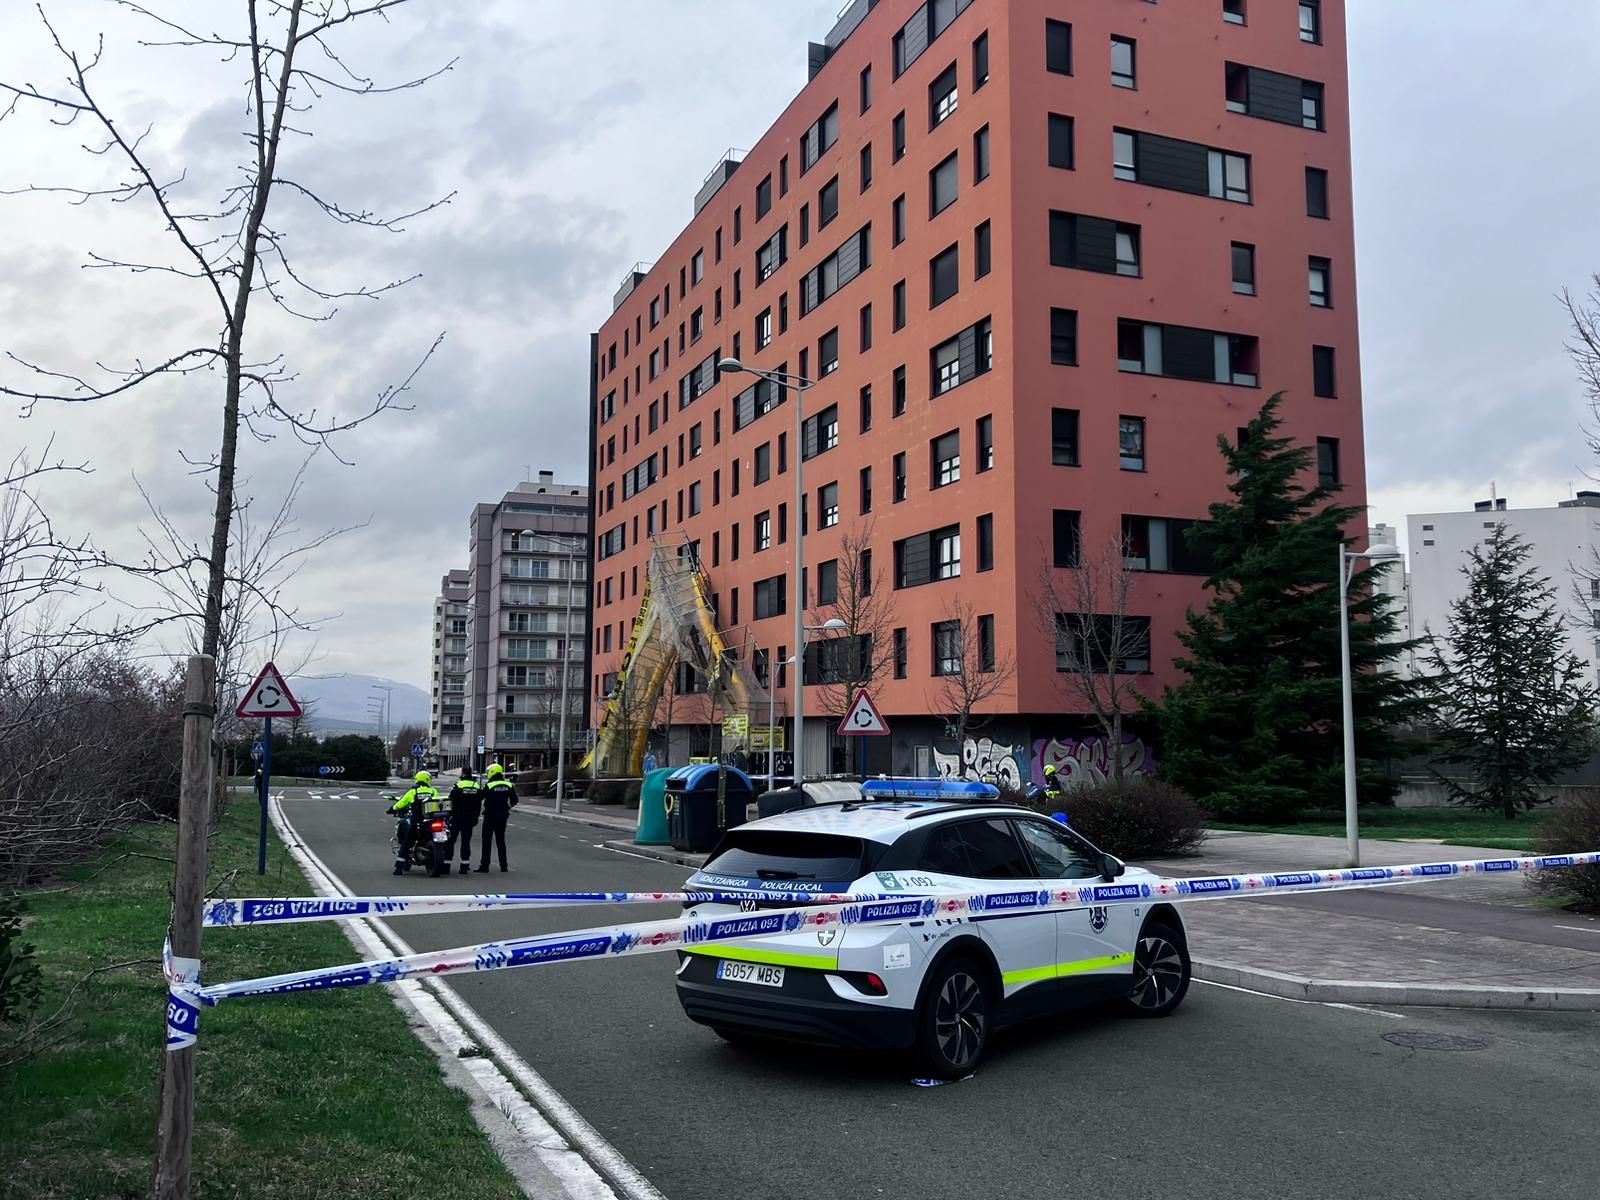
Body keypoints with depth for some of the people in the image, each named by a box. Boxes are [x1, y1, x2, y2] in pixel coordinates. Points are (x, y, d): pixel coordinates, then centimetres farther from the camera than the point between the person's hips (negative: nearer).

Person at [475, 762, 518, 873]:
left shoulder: (488, 786, -13)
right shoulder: (509, 785, 0)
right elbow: (514, 800, 5)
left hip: (490, 815, -4)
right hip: (503, 816, 4)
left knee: (487, 841, 1)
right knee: (501, 840, 12)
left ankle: (484, 865, -2)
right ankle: (503, 866, 13)